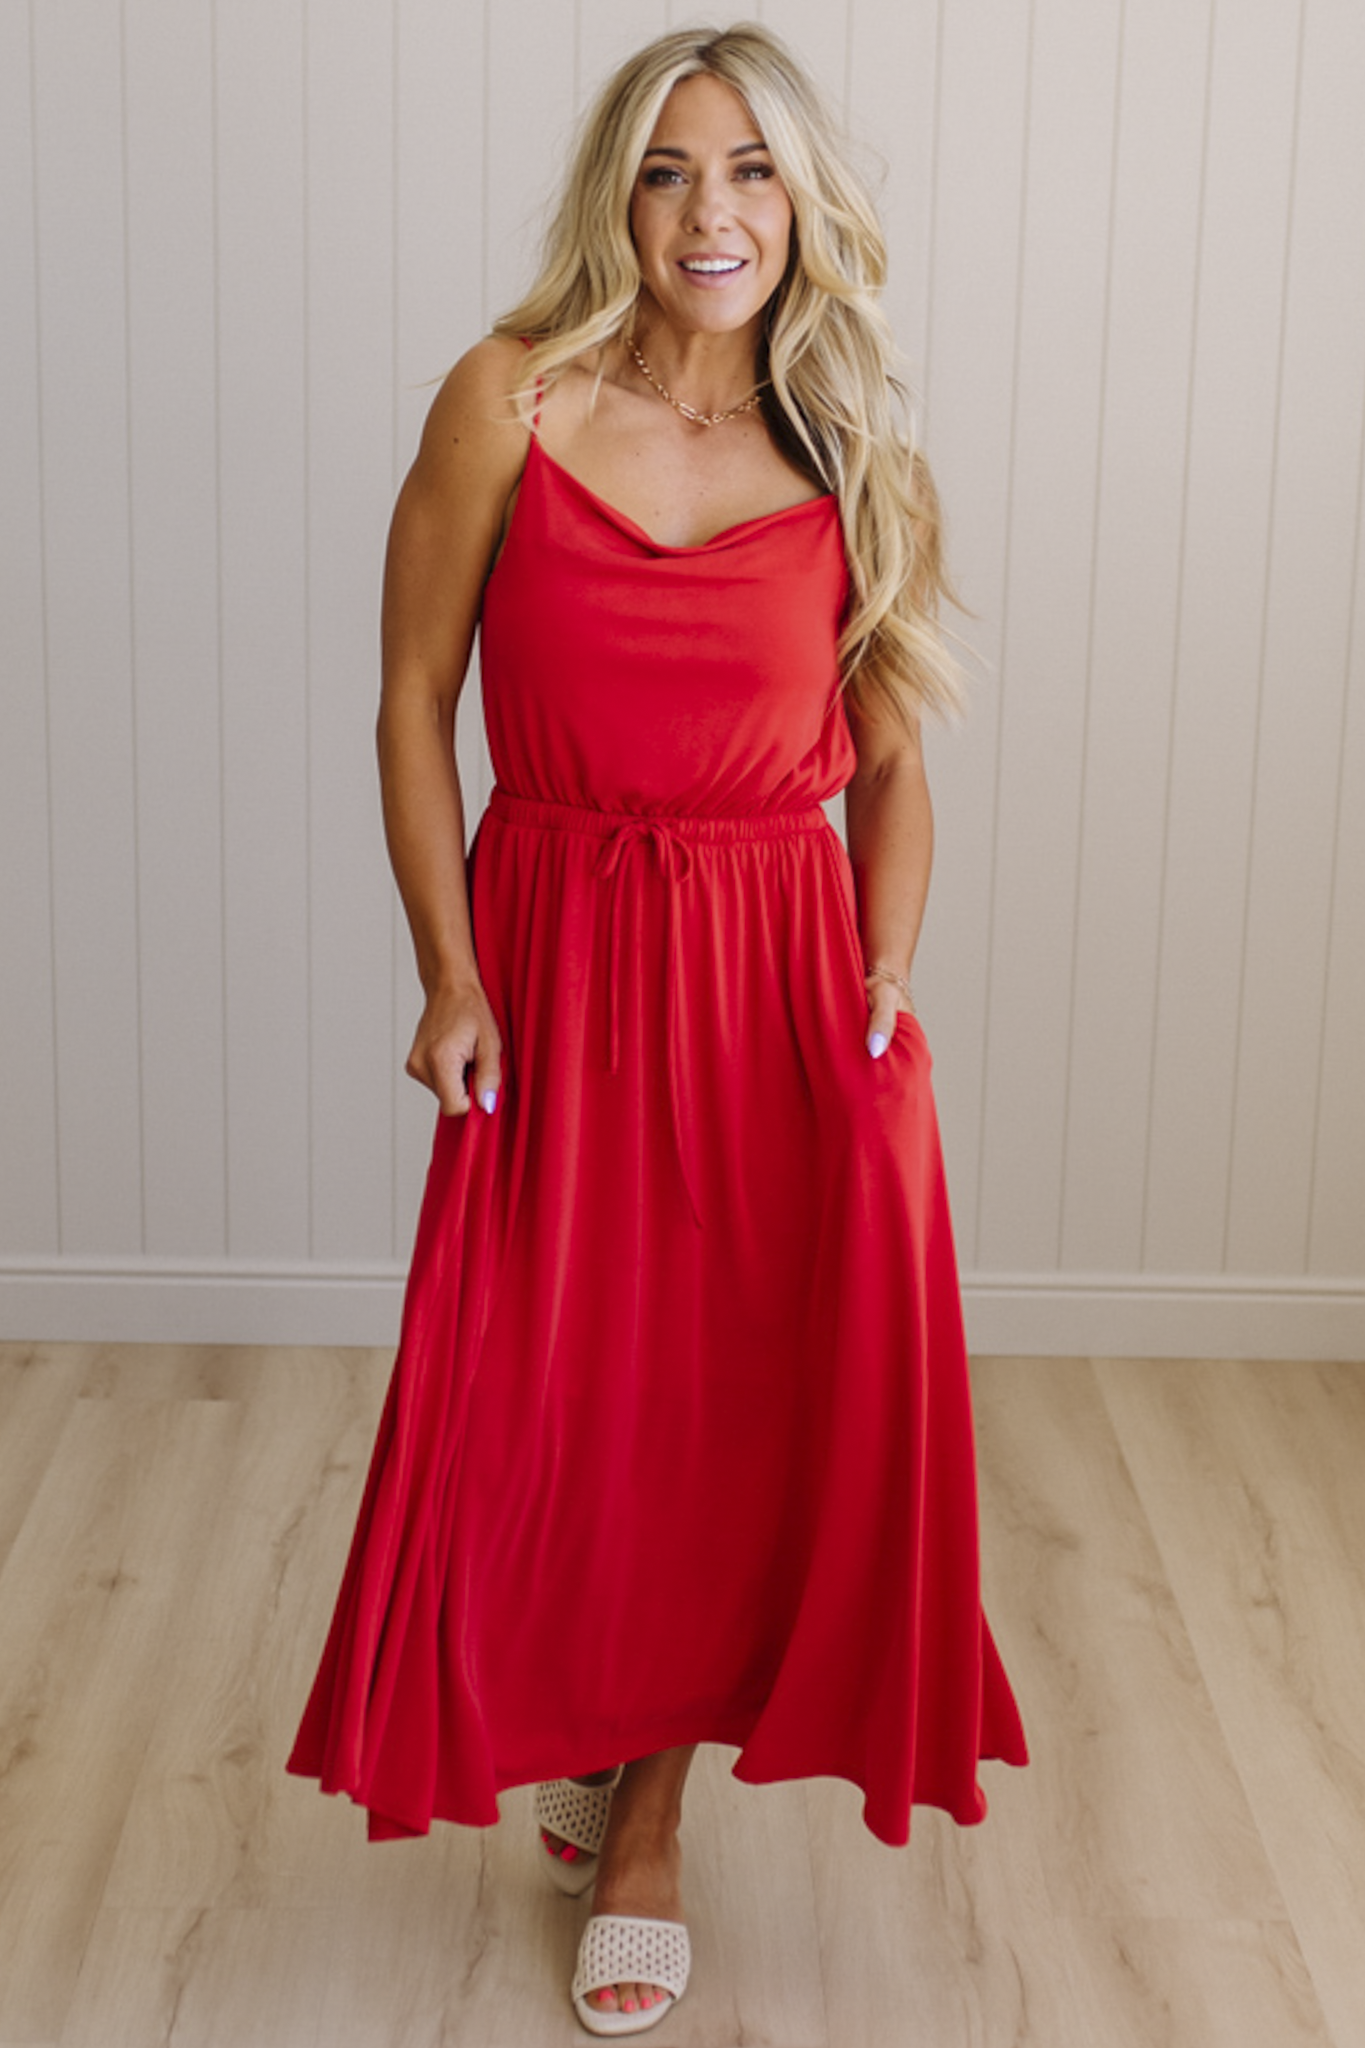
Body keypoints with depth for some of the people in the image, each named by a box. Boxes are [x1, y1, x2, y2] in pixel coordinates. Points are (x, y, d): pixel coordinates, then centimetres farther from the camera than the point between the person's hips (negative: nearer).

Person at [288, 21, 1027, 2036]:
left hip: (784, 965, 2)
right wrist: (451, 977, -10)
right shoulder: (509, 402, -4)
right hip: (559, 958, -1)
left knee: (746, 1389, 3)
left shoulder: (849, 451, 3)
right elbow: (413, 699, -2)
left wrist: (888, 980, -8)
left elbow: (890, 760, 7)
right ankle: (588, 1746, 35)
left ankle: (650, 1819, 24)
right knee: (548, 1392, 6)